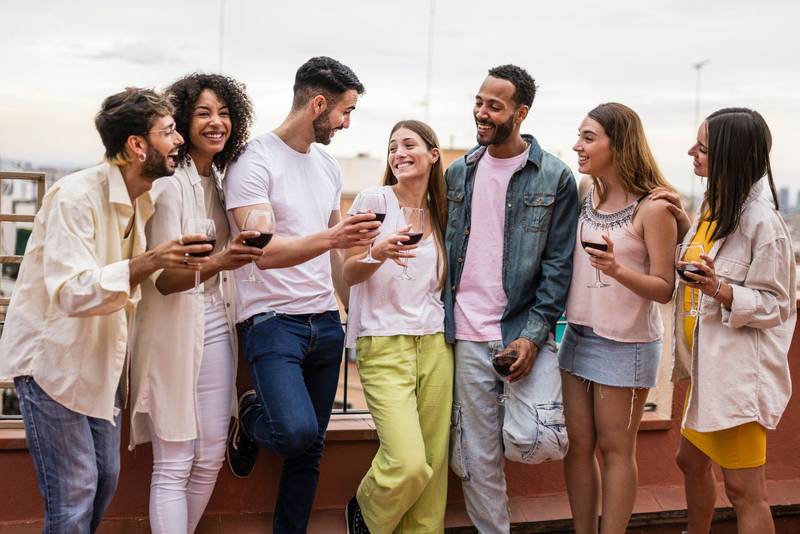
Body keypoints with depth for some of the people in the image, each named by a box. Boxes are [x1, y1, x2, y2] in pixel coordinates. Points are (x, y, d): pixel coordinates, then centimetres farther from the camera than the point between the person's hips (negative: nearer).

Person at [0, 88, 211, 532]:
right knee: (74, 491, -5)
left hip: (100, 360, 8)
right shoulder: (76, 196, -22)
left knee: (105, 479, 13)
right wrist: (147, 262, -39)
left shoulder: (142, 203, 4)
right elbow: (71, 293, -30)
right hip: (52, 358, -8)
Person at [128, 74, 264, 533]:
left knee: (211, 459, 11)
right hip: (175, 333, -7)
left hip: (217, 330, 7)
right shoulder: (168, 184, -12)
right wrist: (218, 263, -36)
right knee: (174, 466, -1)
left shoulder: (222, 181, 9)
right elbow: (163, 278, -20)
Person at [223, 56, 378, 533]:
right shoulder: (255, 162, -10)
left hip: (325, 323, 7)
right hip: (272, 320, -7)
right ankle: (252, 418, 11)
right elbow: (263, 251, -21)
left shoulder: (329, 167, 13)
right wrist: (333, 236, -34)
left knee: (310, 447, 9)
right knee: (297, 431, -23)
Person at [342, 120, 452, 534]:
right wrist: (378, 253, -24)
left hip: (435, 344, 5)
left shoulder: (440, 213, 13)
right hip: (384, 344, -5)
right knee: (408, 464, -14)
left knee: (433, 465, 1)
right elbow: (349, 274, -5)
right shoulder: (375, 199, -1)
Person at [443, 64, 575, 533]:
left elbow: (559, 264, -5)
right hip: (469, 336, 3)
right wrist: (443, 320, 6)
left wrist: (534, 334, -14)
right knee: (476, 457, 7)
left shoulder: (555, 177, -3)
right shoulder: (459, 173, 9)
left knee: (531, 442, -15)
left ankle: (523, 414, 19)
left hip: (525, 332, -3)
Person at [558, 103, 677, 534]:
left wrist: (618, 270, -29)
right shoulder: (584, 191, 2)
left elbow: (664, 289, -14)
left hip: (626, 344, -6)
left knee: (614, 449, 7)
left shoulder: (652, 208, -15)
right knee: (577, 444, 12)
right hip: (578, 335, 6)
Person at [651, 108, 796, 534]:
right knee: (691, 461, 24)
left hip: (739, 370, -9)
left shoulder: (762, 222, -19)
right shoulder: (712, 206, 7)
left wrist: (720, 290, -31)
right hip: (707, 363, 10)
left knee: (743, 490, -1)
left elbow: (774, 305, -15)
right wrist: (683, 222, 6)